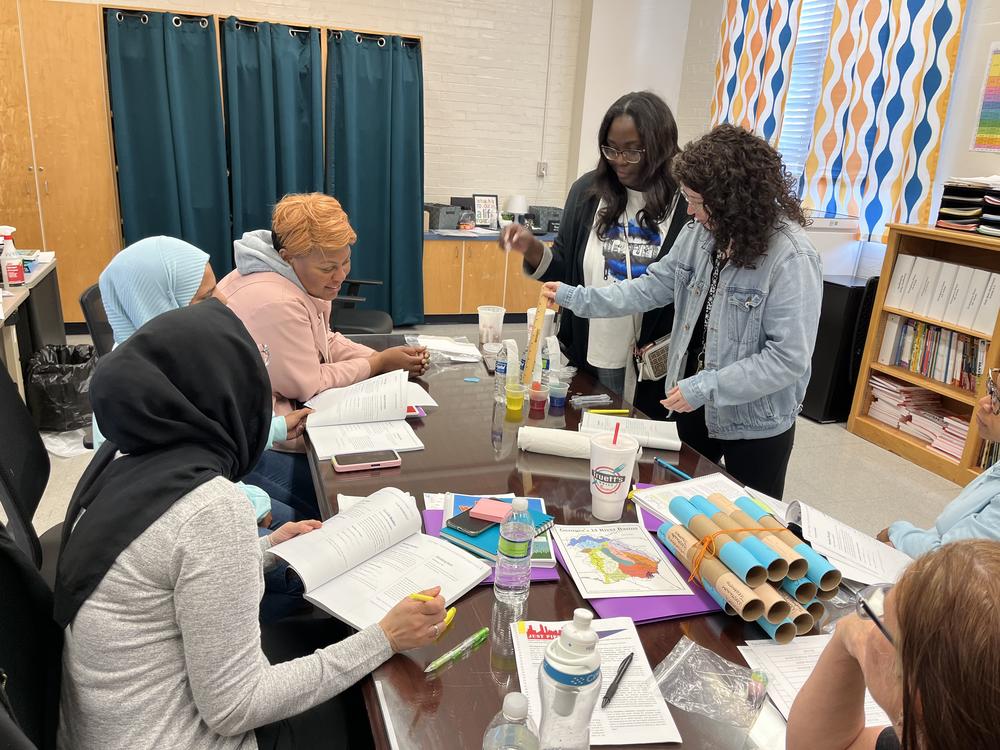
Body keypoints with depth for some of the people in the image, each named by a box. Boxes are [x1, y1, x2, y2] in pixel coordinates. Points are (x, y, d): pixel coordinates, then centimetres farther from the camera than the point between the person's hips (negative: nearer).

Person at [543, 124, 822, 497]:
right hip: (694, 407, 6)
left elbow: (789, 357, -25)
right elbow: (654, 286, 2)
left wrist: (706, 387, -27)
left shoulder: (790, 257, -24)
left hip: (755, 424, -5)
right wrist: (578, 298, -3)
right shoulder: (699, 233, -5)